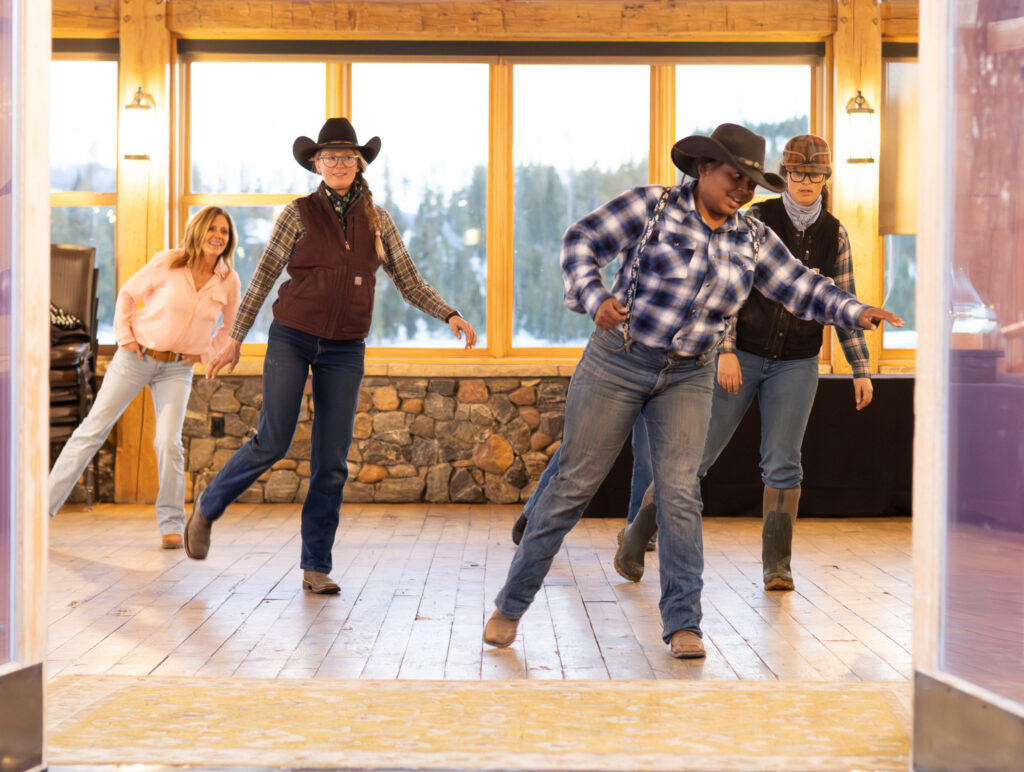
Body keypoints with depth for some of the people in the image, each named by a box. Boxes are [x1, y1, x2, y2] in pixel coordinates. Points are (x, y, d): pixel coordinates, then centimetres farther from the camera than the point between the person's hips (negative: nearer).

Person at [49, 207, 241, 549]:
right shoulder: (167, 262, -11)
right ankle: (44, 504, 7)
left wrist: (205, 353, 3)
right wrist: (124, 336, -5)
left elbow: (229, 325, 15)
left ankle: (171, 524, 1)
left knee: (169, 441, -14)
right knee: (93, 429, 1)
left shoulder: (229, 282, -3)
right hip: (137, 355, -1)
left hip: (177, 369, 1)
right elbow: (128, 293, 3)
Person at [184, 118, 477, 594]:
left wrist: (449, 316, -4)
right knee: (273, 442, -10)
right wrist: (235, 340, 3)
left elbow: (409, 281, 10)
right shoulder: (300, 214, -1)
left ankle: (316, 566, 8)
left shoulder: (376, 219, 7)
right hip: (292, 339, -2)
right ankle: (207, 508, 15)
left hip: (344, 352, 3)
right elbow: (263, 278, 3)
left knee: (332, 462, 0)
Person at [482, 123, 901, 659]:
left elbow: (801, 287, 4)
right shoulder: (651, 206, -7)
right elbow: (582, 242, -9)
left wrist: (855, 313, -11)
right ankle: (510, 606, 13)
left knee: (679, 492, -7)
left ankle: (683, 625, 1)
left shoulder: (752, 239, 6)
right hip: (618, 362, -3)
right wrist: (594, 298, -25)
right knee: (575, 483, 1)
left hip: (689, 378, 3)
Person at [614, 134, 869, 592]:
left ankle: (776, 565, 6)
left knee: (783, 464, -4)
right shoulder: (757, 219, -6)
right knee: (697, 451, 0)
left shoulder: (834, 234, 4)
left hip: (796, 364, 2)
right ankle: (637, 534, 15)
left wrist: (861, 369, 4)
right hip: (742, 353, -2)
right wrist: (726, 350, -18)